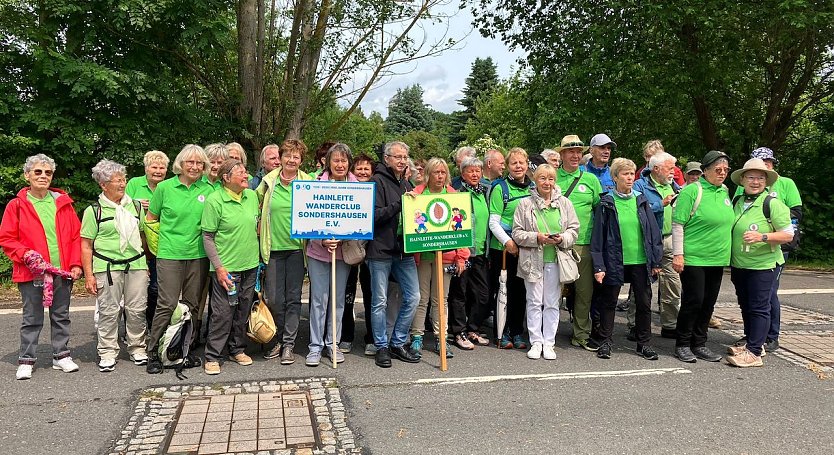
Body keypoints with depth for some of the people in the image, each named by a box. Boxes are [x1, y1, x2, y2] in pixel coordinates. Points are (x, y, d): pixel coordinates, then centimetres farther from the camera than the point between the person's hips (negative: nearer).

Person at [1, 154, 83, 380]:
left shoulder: (63, 202, 6)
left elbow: (76, 235, 6)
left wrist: (76, 264, -1)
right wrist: (26, 255, -16)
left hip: (63, 271, 3)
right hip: (32, 273, -2)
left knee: (61, 316, 12)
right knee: (32, 318, 6)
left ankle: (61, 356, 23)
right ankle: (26, 361, 18)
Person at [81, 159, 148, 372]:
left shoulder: (136, 206, 12)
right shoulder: (94, 211, 2)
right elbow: (86, 246, 1)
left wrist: (147, 263, 14)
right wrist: (88, 275, -5)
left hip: (136, 264, 3)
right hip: (107, 266, -3)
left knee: (137, 309, 5)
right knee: (109, 311, 1)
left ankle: (137, 348, 18)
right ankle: (107, 353, 12)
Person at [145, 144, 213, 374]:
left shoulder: (208, 190, 6)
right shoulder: (165, 188, 0)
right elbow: (150, 219, 10)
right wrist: (160, 240, 4)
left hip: (198, 256, 3)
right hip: (170, 255, -2)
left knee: (193, 306, 9)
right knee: (167, 305, -6)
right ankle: (153, 352, 8)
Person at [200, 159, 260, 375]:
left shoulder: (252, 196, 6)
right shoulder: (214, 200, -11)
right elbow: (207, 237, -9)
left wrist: (259, 258, 16)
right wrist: (219, 267, -14)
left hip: (250, 265, 6)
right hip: (226, 267, -5)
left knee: (243, 311, 14)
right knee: (222, 313, -2)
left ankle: (237, 350, 29)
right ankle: (212, 357, 12)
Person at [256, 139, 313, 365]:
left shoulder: (308, 183, 0)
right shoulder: (268, 181, 1)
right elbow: (255, 208, 14)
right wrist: (260, 226, 6)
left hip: (297, 247, 0)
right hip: (273, 248, 1)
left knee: (293, 298, 5)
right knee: (274, 298, 5)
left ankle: (288, 344, 15)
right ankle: (276, 340, 24)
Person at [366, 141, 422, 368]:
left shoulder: (406, 184, 16)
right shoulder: (378, 182, -6)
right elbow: (375, 215, -17)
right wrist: (399, 204, -24)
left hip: (403, 249, 7)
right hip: (380, 249, -6)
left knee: (413, 297, 4)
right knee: (380, 302, 3)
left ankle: (398, 343, 19)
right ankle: (381, 347, 17)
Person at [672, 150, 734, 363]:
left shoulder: (725, 192, 12)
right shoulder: (692, 191, -10)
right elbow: (678, 224, -12)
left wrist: (727, 253, 21)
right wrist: (678, 254, -16)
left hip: (717, 259, 7)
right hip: (693, 258, -7)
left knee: (708, 304, 11)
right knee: (693, 302, -4)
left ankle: (699, 344, 22)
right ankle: (682, 345, 10)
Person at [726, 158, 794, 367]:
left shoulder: (772, 203, -10)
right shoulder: (736, 202, 7)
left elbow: (788, 234, -11)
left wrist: (762, 237, -26)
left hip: (762, 265, -6)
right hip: (738, 264, 6)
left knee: (759, 307, -3)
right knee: (745, 306, 16)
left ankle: (754, 352, -1)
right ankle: (750, 341, 30)